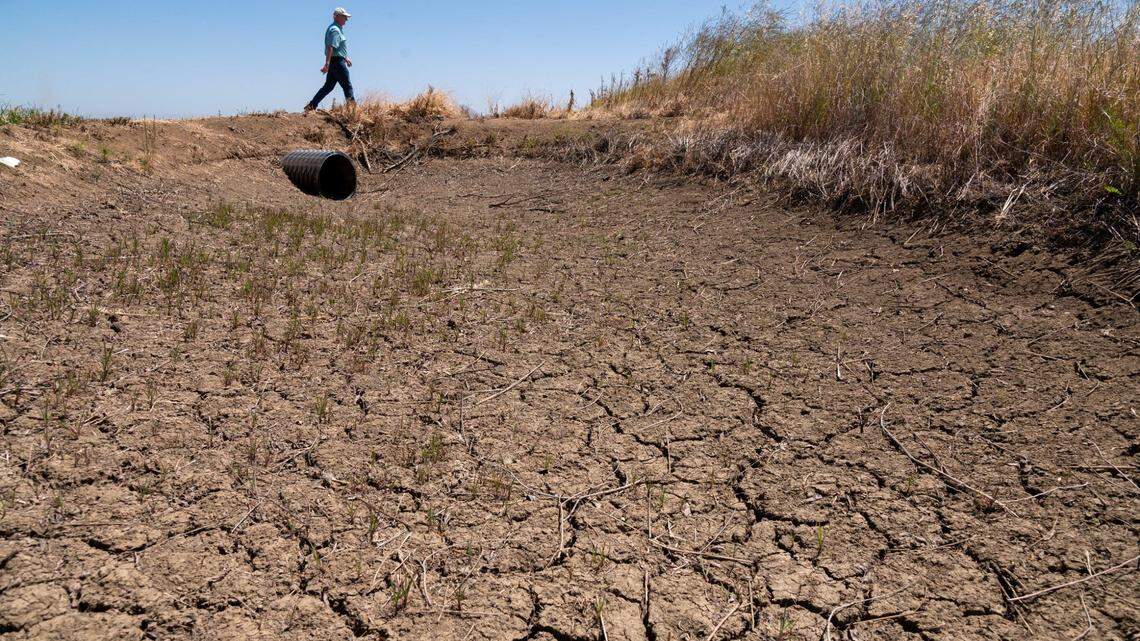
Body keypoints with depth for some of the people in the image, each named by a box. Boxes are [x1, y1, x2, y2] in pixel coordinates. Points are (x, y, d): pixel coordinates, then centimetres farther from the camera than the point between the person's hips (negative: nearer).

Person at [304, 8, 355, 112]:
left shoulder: (338, 29, 18)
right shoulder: (335, 30, -14)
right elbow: (330, 47, -24)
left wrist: (346, 58, 35)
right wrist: (327, 64, -31)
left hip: (334, 62, 10)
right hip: (337, 62, -10)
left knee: (328, 86, 11)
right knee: (347, 86, -4)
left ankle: (311, 106, 12)